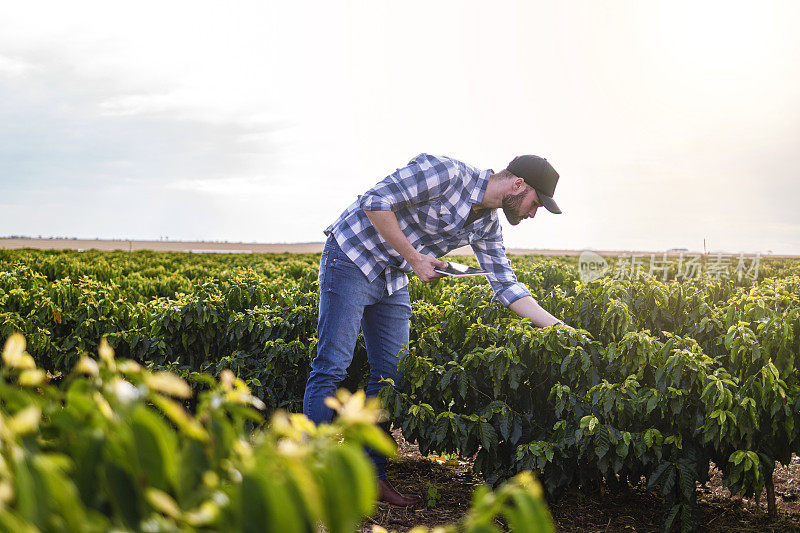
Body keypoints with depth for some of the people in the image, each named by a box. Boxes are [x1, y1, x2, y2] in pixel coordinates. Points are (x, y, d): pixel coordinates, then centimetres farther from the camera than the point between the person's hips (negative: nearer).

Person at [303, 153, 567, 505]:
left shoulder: (487, 224, 5)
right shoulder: (446, 173, -21)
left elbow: (505, 284, 9)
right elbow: (375, 202, -24)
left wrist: (559, 327, 3)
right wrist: (414, 257, -21)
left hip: (394, 281, 8)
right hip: (352, 260, -8)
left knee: (391, 375, 4)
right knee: (331, 368, -10)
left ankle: (372, 476, 11)